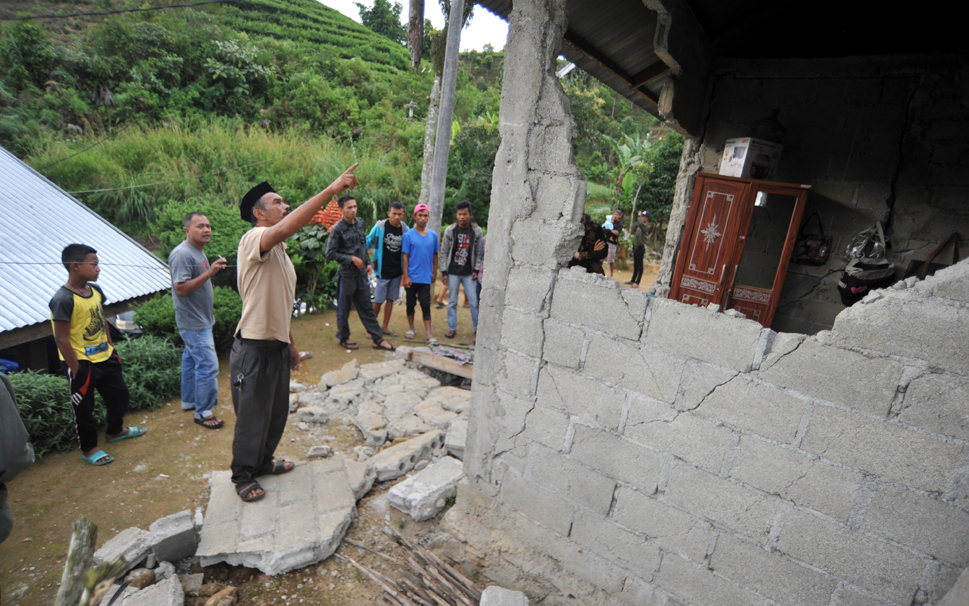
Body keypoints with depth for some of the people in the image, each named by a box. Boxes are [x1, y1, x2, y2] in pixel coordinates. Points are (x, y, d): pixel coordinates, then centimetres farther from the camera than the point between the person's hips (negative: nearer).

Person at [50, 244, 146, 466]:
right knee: (84, 407, 9)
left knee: (120, 395, 20)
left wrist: (111, 348, 13)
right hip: (82, 363, -8)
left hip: (105, 357, 8)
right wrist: (77, 371, -17)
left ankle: (114, 431, 44)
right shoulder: (63, 300, -22)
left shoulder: (95, 290, 2)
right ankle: (89, 449, 27)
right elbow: (61, 339, -19)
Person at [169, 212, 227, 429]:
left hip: (200, 320, 11)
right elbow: (181, 288, -27)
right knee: (207, 366, -7)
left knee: (191, 359, 21)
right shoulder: (182, 254, -21)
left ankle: (189, 400, 37)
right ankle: (203, 412, 6)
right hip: (194, 322, -11)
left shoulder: (198, 251, 11)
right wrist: (209, 272, -31)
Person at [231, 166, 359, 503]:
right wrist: (333, 188, -38)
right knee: (252, 417, 9)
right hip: (254, 349, -9)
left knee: (277, 412, 22)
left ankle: (264, 462, 43)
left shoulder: (278, 251, 13)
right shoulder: (253, 240, -16)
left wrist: (290, 343, 20)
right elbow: (288, 227, -39)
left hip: (277, 346, 9)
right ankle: (243, 475, 31)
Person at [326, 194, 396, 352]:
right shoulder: (338, 229, -12)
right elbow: (330, 254, -12)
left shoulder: (360, 223, 7)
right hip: (347, 274, -5)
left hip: (362, 273, 5)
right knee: (344, 308, 8)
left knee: (366, 306, 11)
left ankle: (378, 339, 14)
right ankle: (344, 338, 25)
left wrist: (368, 263, 8)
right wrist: (351, 259, -16)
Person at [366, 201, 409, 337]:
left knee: (391, 299, 11)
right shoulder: (380, 226, -9)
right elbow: (368, 242, 3)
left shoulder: (405, 229, -1)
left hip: (397, 271, 3)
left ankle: (385, 326, 24)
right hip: (383, 271, -3)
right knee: (378, 300, 3)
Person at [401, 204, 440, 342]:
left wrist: (435, 273, 11)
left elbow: (435, 255, 12)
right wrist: (406, 276, -8)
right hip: (412, 277, -1)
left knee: (426, 304, 1)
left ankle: (429, 333, 3)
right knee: (411, 303, 10)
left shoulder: (433, 235, 5)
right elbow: (405, 257, -4)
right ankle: (412, 329, 25)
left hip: (426, 277, 1)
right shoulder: (408, 235, -4)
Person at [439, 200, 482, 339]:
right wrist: (444, 272, -4)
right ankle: (452, 328, 19)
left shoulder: (477, 231, 1)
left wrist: (476, 270, -1)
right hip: (453, 273, 0)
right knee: (452, 302, 7)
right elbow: (444, 252, 0)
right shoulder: (450, 230, -2)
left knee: (474, 302, 2)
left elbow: (478, 253, 6)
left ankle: (478, 328, 16)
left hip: (468, 273, 1)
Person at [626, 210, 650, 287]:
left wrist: (639, 216, -15)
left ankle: (637, 282, -1)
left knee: (640, 265, -3)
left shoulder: (646, 226, -12)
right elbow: (631, 231, 15)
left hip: (640, 248, -8)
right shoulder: (639, 226, 13)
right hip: (635, 247, 8)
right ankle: (633, 280, 26)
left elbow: (641, 223, -32)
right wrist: (635, 225, 0)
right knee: (635, 265, 16)